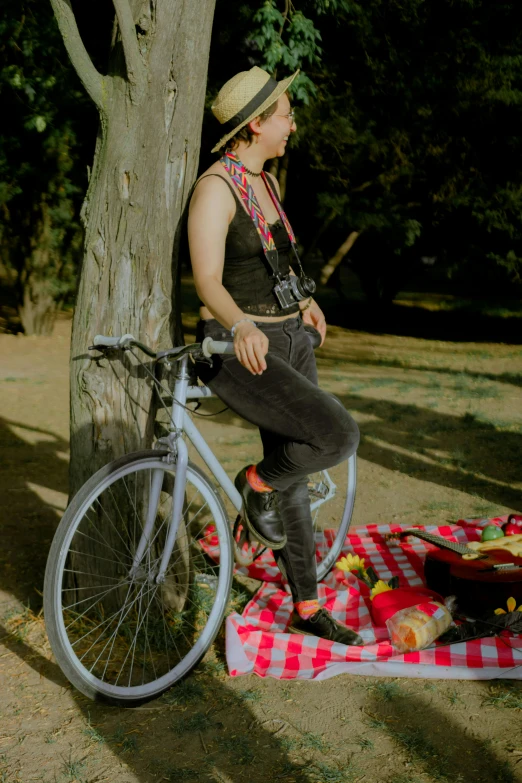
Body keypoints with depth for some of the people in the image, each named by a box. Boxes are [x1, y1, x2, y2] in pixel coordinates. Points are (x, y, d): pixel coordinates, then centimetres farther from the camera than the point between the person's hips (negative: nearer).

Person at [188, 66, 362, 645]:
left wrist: (305, 301, 39)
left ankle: (307, 610, 26)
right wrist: (241, 325, -43)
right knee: (340, 435, -26)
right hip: (238, 353, -8)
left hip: (288, 341, 9)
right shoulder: (215, 188, -14)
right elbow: (207, 282, -25)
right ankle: (257, 482, 5)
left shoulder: (266, 182, 12)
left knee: (295, 482, 13)